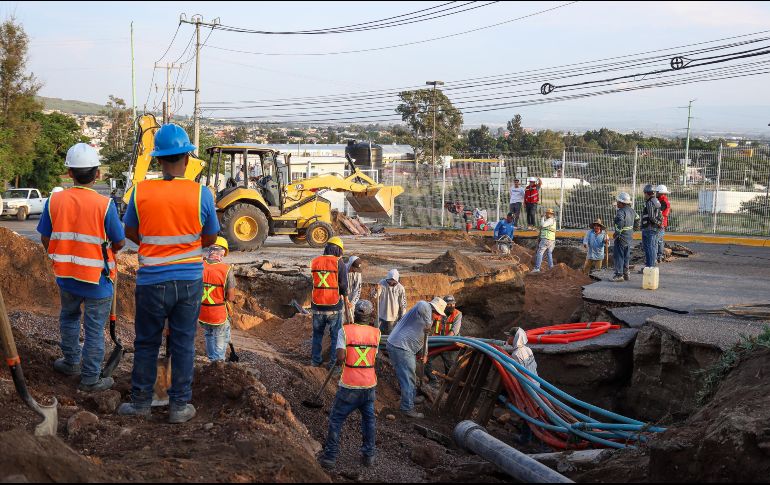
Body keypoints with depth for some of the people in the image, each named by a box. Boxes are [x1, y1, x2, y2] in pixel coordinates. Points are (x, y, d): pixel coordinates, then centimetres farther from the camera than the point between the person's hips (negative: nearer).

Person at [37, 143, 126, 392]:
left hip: (66, 276, 4)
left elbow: (46, 240, 1)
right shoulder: (104, 205, -18)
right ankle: (90, 379, 13)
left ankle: (71, 362, 40)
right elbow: (120, 243, -10)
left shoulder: (54, 201, -8)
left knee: (69, 317, 27)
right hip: (97, 278, -4)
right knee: (94, 329, 7)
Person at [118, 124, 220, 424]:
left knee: (146, 344, 15)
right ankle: (180, 406, 17)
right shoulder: (201, 194, -10)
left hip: (152, 282, 0)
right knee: (183, 345, 10)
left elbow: (131, 234, 4)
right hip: (190, 281, 0)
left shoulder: (140, 191, -9)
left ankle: (140, 402, 24)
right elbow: (209, 239, 1)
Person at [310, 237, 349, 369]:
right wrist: (346, 301, 11)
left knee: (317, 334, 18)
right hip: (334, 306, -3)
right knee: (336, 335, 9)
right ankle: (334, 362, 11)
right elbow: (343, 285, -7)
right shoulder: (339, 263, -9)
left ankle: (315, 360, 24)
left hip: (317, 306, 3)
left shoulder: (315, 262, 2)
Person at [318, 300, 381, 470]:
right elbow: (374, 356, 10)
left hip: (349, 386, -3)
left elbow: (340, 357, -17)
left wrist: (341, 360, 7)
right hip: (369, 385, 3)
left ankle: (330, 456, 9)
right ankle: (369, 455, 23)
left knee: (336, 420, 8)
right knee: (369, 419, 19)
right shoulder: (376, 332, -1)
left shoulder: (345, 331, -9)